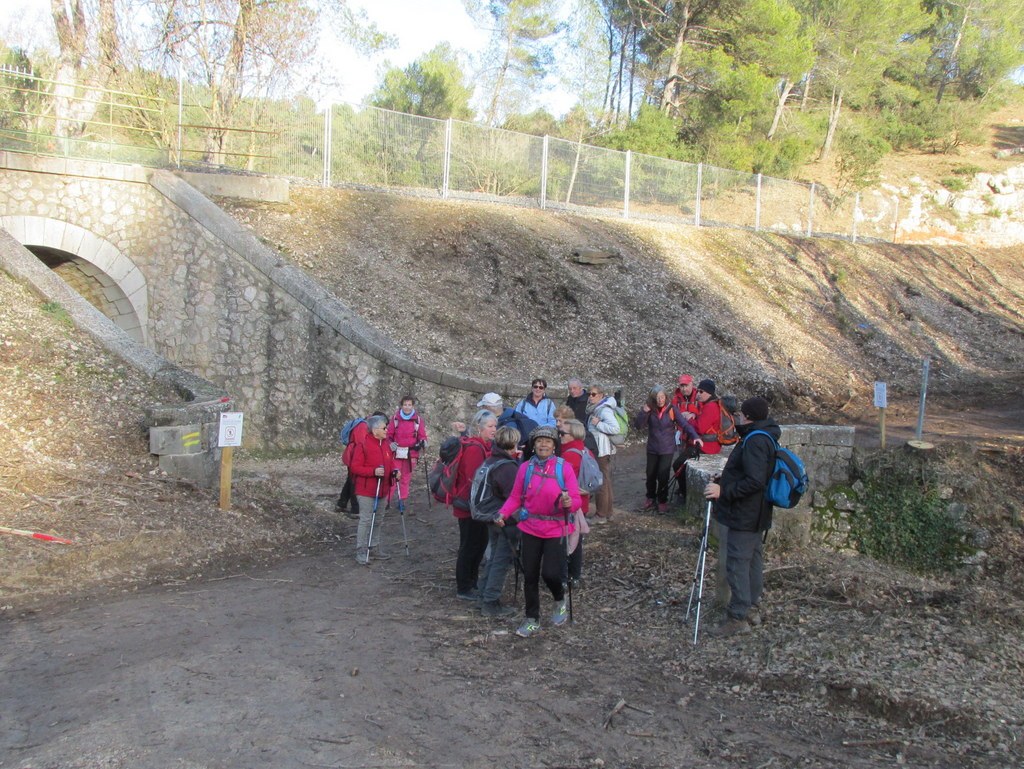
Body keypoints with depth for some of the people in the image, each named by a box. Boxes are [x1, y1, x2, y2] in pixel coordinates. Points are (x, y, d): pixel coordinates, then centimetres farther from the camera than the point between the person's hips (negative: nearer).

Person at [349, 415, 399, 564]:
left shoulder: (385, 443, 8)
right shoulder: (363, 445, -15)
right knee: (366, 520, -7)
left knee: (378, 520, 14)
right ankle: (361, 552, 0)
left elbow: (390, 461, 20)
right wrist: (373, 471, -26)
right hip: (367, 490, -8)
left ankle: (374, 549, 25)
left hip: (382, 490, 8)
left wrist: (394, 471, -1)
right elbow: (354, 467, -15)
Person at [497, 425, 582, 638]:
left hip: (555, 530, -2)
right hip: (530, 529, 3)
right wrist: (503, 513, -16)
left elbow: (576, 500, -8)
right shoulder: (525, 468, -1)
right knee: (530, 576, 8)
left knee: (550, 573, -11)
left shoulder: (564, 468, -6)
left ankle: (560, 600, 24)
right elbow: (515, 497, 1)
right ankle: (532, 620, 24)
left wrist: (569, 502, -30)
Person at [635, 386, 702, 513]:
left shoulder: (671, 409, -10)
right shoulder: (649, 410, -4)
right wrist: (644, 412, -23)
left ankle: (662, 501, 14)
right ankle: (651, 498, 32)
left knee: (663, 475, -6)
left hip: (667, 449, -2)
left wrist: (695, 436, -29)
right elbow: (638, 426, -9)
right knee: (650, 475, 10)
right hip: (652, 448, 2)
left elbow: (684, 424, -15)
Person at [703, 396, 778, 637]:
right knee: (753, 559, 17)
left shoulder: (755, 441, -22)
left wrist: (724, 491, -25)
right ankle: (752, 608, 28)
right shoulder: (765, 437, 11)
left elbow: (755, 481, -29)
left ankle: (738, 618, -1)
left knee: (737, 564, -6)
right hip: (756, 515, 11)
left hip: (744, 516, -11)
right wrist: (724, 482, 18)